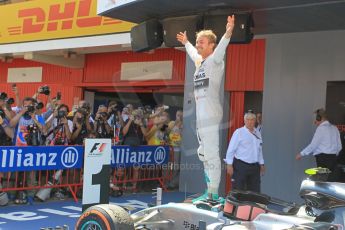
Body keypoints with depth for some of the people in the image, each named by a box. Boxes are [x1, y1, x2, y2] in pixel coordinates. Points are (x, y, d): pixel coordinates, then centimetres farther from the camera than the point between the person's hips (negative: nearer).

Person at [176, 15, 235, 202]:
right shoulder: (199, 60, 20)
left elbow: (220, 48, -25)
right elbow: (193, 52, 42)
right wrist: (186, 43, 58)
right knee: (204, 154, 14)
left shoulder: (214, 60, -4)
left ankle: (213, 194, -9)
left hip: (210, 116, -10)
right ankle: (209, 191, 22)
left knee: (212, 154, -11)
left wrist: (227, 34, -42)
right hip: (201, 115, 10)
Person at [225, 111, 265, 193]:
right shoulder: (239, 132, -6)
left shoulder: (257, 133, 12)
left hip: (254, 167, 6)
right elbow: (231, 150, -8)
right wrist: (229, 165, -12)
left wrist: (261, 164, 19)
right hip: (240, 165, -6)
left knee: (255, 191, 9)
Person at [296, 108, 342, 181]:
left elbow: (313, 145, -11)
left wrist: (301, 154, -2)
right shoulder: (334, 128, 13)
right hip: (333, 158, 7)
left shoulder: (321, 128, -9)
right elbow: (339, 146, 14)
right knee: (331, 180, 7)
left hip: (323, 158, -7)